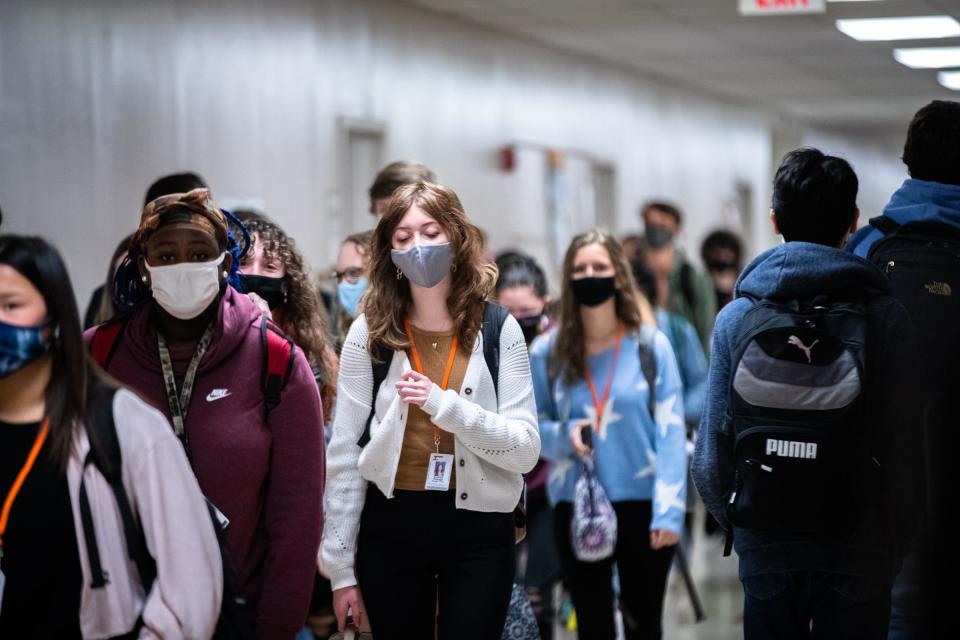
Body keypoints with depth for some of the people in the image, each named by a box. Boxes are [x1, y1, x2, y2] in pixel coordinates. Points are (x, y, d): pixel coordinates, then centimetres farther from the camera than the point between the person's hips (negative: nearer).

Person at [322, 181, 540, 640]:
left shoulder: (498, 330, -1)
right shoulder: (369, 332, 0)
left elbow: (526, 451, -7)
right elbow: (344, 453, 2)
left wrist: (445, 405, -20)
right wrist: (340, 566, 0)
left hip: (478, 531, -1)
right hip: (391, 525, 1)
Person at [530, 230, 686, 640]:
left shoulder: (650, 344, -4)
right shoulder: (547, 352, 1)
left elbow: (670, 432, -7)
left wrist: (668, 509, -14)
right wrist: (564, 436, -17)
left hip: (641, 504, -1)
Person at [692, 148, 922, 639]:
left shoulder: (736, 316, -2)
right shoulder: (882, 316, -7)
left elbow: (714, 437, -2)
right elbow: (903, 443, -7)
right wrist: (896, 541, 6)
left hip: (764, 544, 2)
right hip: (855, 547, -1)